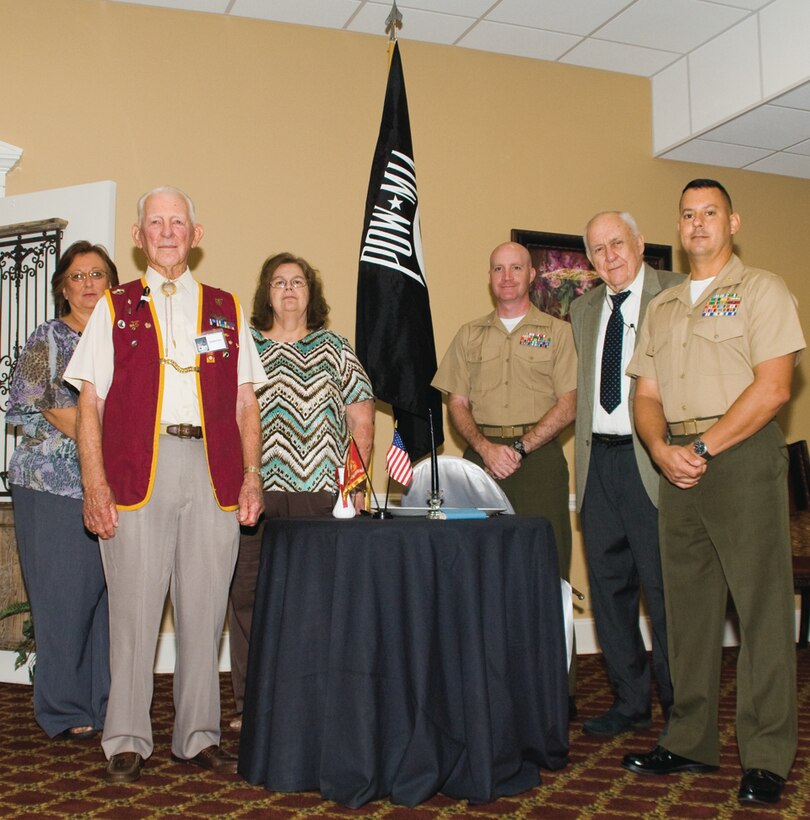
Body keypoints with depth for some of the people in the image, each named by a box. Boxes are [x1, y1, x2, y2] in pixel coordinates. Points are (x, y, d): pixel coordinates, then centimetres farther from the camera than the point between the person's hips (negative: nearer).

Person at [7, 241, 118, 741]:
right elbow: (23, 408, -1)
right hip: (54, 486, -3)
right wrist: (73, 424, -11)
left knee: (110, 594, 2)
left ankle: (106, 704, 14)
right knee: (65, 595, -2)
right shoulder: (47, 340, 5)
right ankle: (65, 711, 9)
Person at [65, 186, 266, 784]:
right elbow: (90, 402, 5)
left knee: (204, 609, 6)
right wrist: (95, 483, -6)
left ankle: (199, 737, 18)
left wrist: (251, 476, 3)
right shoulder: (116, 308, 12)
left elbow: (245, 402, 13)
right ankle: (127, 743, 14)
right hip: (137, 470, -1)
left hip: (213, 472, 2)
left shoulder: (226, 310, 16)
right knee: (134, 608, 1)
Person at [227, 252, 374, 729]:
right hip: (254, 491, 0)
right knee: (248, 593, 1)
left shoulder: (334, 350, 14)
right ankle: (250, 703, 12)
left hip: (321, 492, 0)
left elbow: (361, 420, 11)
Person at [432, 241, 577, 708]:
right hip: (482, 456, 2)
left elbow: (568, 406, 1)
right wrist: (485, 447, -6)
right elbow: (457, 405, 11)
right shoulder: (470, 336, 17)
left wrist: (520, 447, -10)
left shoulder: (557, 332, 9)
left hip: (539, 458, -2)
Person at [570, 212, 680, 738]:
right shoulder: (583, 309, 17)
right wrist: (584, 453, 12)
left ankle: (680, 707, 16)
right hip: (597, 459, 6)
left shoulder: (677, 295, -3)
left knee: (663, 587, -1)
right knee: (609, 585, 10)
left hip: (650, 459, -6)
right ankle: (630, 701, 24)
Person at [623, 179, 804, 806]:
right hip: (678, 468, 6)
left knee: (761, 606, -4)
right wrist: (663, 449, -4)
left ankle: (767, 759, 5)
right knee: (687, 606, 9)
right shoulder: (661, 307, 19)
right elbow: (646, 395, 16)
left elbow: (773, 387, -10)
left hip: (743, 456, -5)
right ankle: (691, 742, 19)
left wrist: (703, 448, -13)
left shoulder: (762, 291, 1)